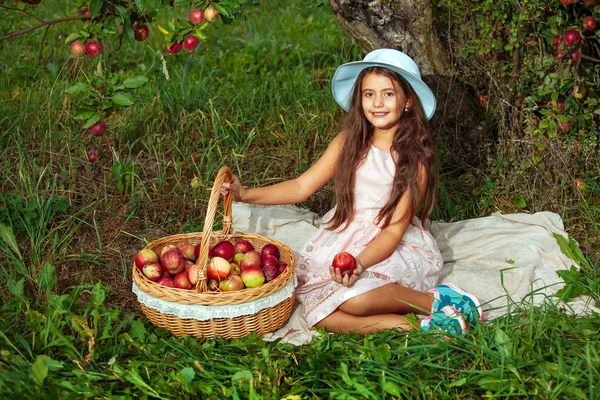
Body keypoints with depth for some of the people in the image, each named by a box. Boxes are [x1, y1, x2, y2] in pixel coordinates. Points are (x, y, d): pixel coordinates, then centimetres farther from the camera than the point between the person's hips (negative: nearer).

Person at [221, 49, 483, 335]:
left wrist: (358, 263, -31)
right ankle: (414, 326, -21)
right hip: (343, 240, 4)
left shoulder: (415, 158, -9)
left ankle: (436, 300, -14)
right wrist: (245, 194, -8)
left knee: (353, 298, -35)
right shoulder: (349, 142, 2)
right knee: (320, 316, -23)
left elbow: (394, 230, -13)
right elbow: (302, 187, 4)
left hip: (395, 248, -4)